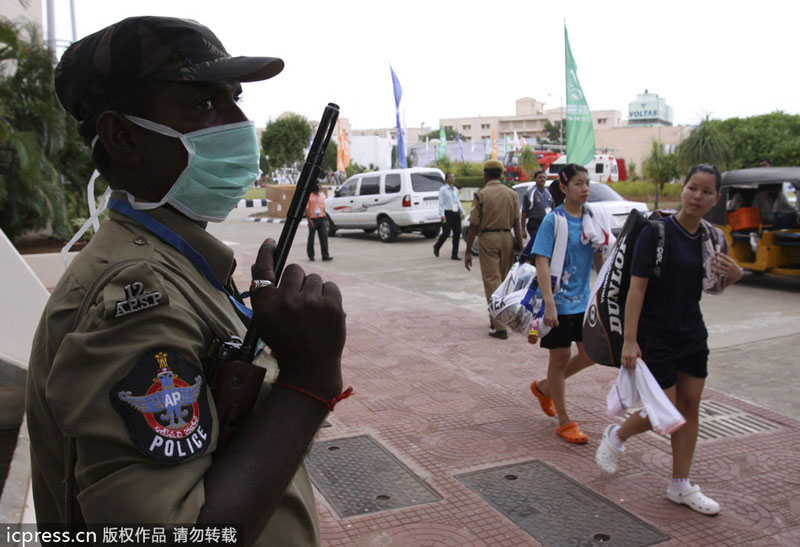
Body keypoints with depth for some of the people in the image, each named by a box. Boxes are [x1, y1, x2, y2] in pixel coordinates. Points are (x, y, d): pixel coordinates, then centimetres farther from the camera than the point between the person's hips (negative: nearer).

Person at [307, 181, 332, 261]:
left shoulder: (321, 195, 13)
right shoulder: (309, 196, -4)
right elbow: (306, 209, -9)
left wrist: (326, 219, 14)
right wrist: (309, 220, -17)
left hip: (321, 219, 4)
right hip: (313, 219, -4)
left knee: (324, 236, -5)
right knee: (311, 237, 6)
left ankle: (325, 255, -5)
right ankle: (311, 255, 17)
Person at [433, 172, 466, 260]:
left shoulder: (456, 190, 16)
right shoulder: (443, 189, -3)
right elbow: (441, 203, -9)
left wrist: (462, 212, 9)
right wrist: (442, 215, -18)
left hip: (456, 213, 6)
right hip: (447, 214, -6)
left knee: (457, 234, -1)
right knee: (446, 233, -7)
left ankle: (454, 254, 4)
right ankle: (436, 246, 22)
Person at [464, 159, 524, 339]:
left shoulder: (481, 194, -6)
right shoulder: (512, 194, 4)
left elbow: (474, 226, -8)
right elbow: (517, 224, 2)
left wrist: (468, 252, -4)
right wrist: (520, 248, 6)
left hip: (487, 238, -4)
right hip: (507, 238, 4)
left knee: (492, 280, -2)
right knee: (503, 280, 16)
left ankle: (499, 327, -8)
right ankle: (496, 319, 29)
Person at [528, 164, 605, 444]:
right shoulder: (553, 220, -13)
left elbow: (598, 258, 13)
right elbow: (542, 263, -17)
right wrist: (549, 304, -24)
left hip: (584, 300, 7)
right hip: (559, 302, -6)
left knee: (590, 353, 11)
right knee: (561, 357, 4)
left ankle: (544, 387, 34)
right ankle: (564, 423, 17)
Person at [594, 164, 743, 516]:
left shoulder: (711, 237, 3)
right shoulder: (657, 232, -16)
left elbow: (713, 285, 17)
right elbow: (637, 287, -18)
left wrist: (734, 274, -7)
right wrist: (630, 340, -21)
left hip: (692, 335, 7)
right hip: (656, 337, -6)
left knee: (690, 406, 10)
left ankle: (681, 486, 24)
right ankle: (616, 436, 29)